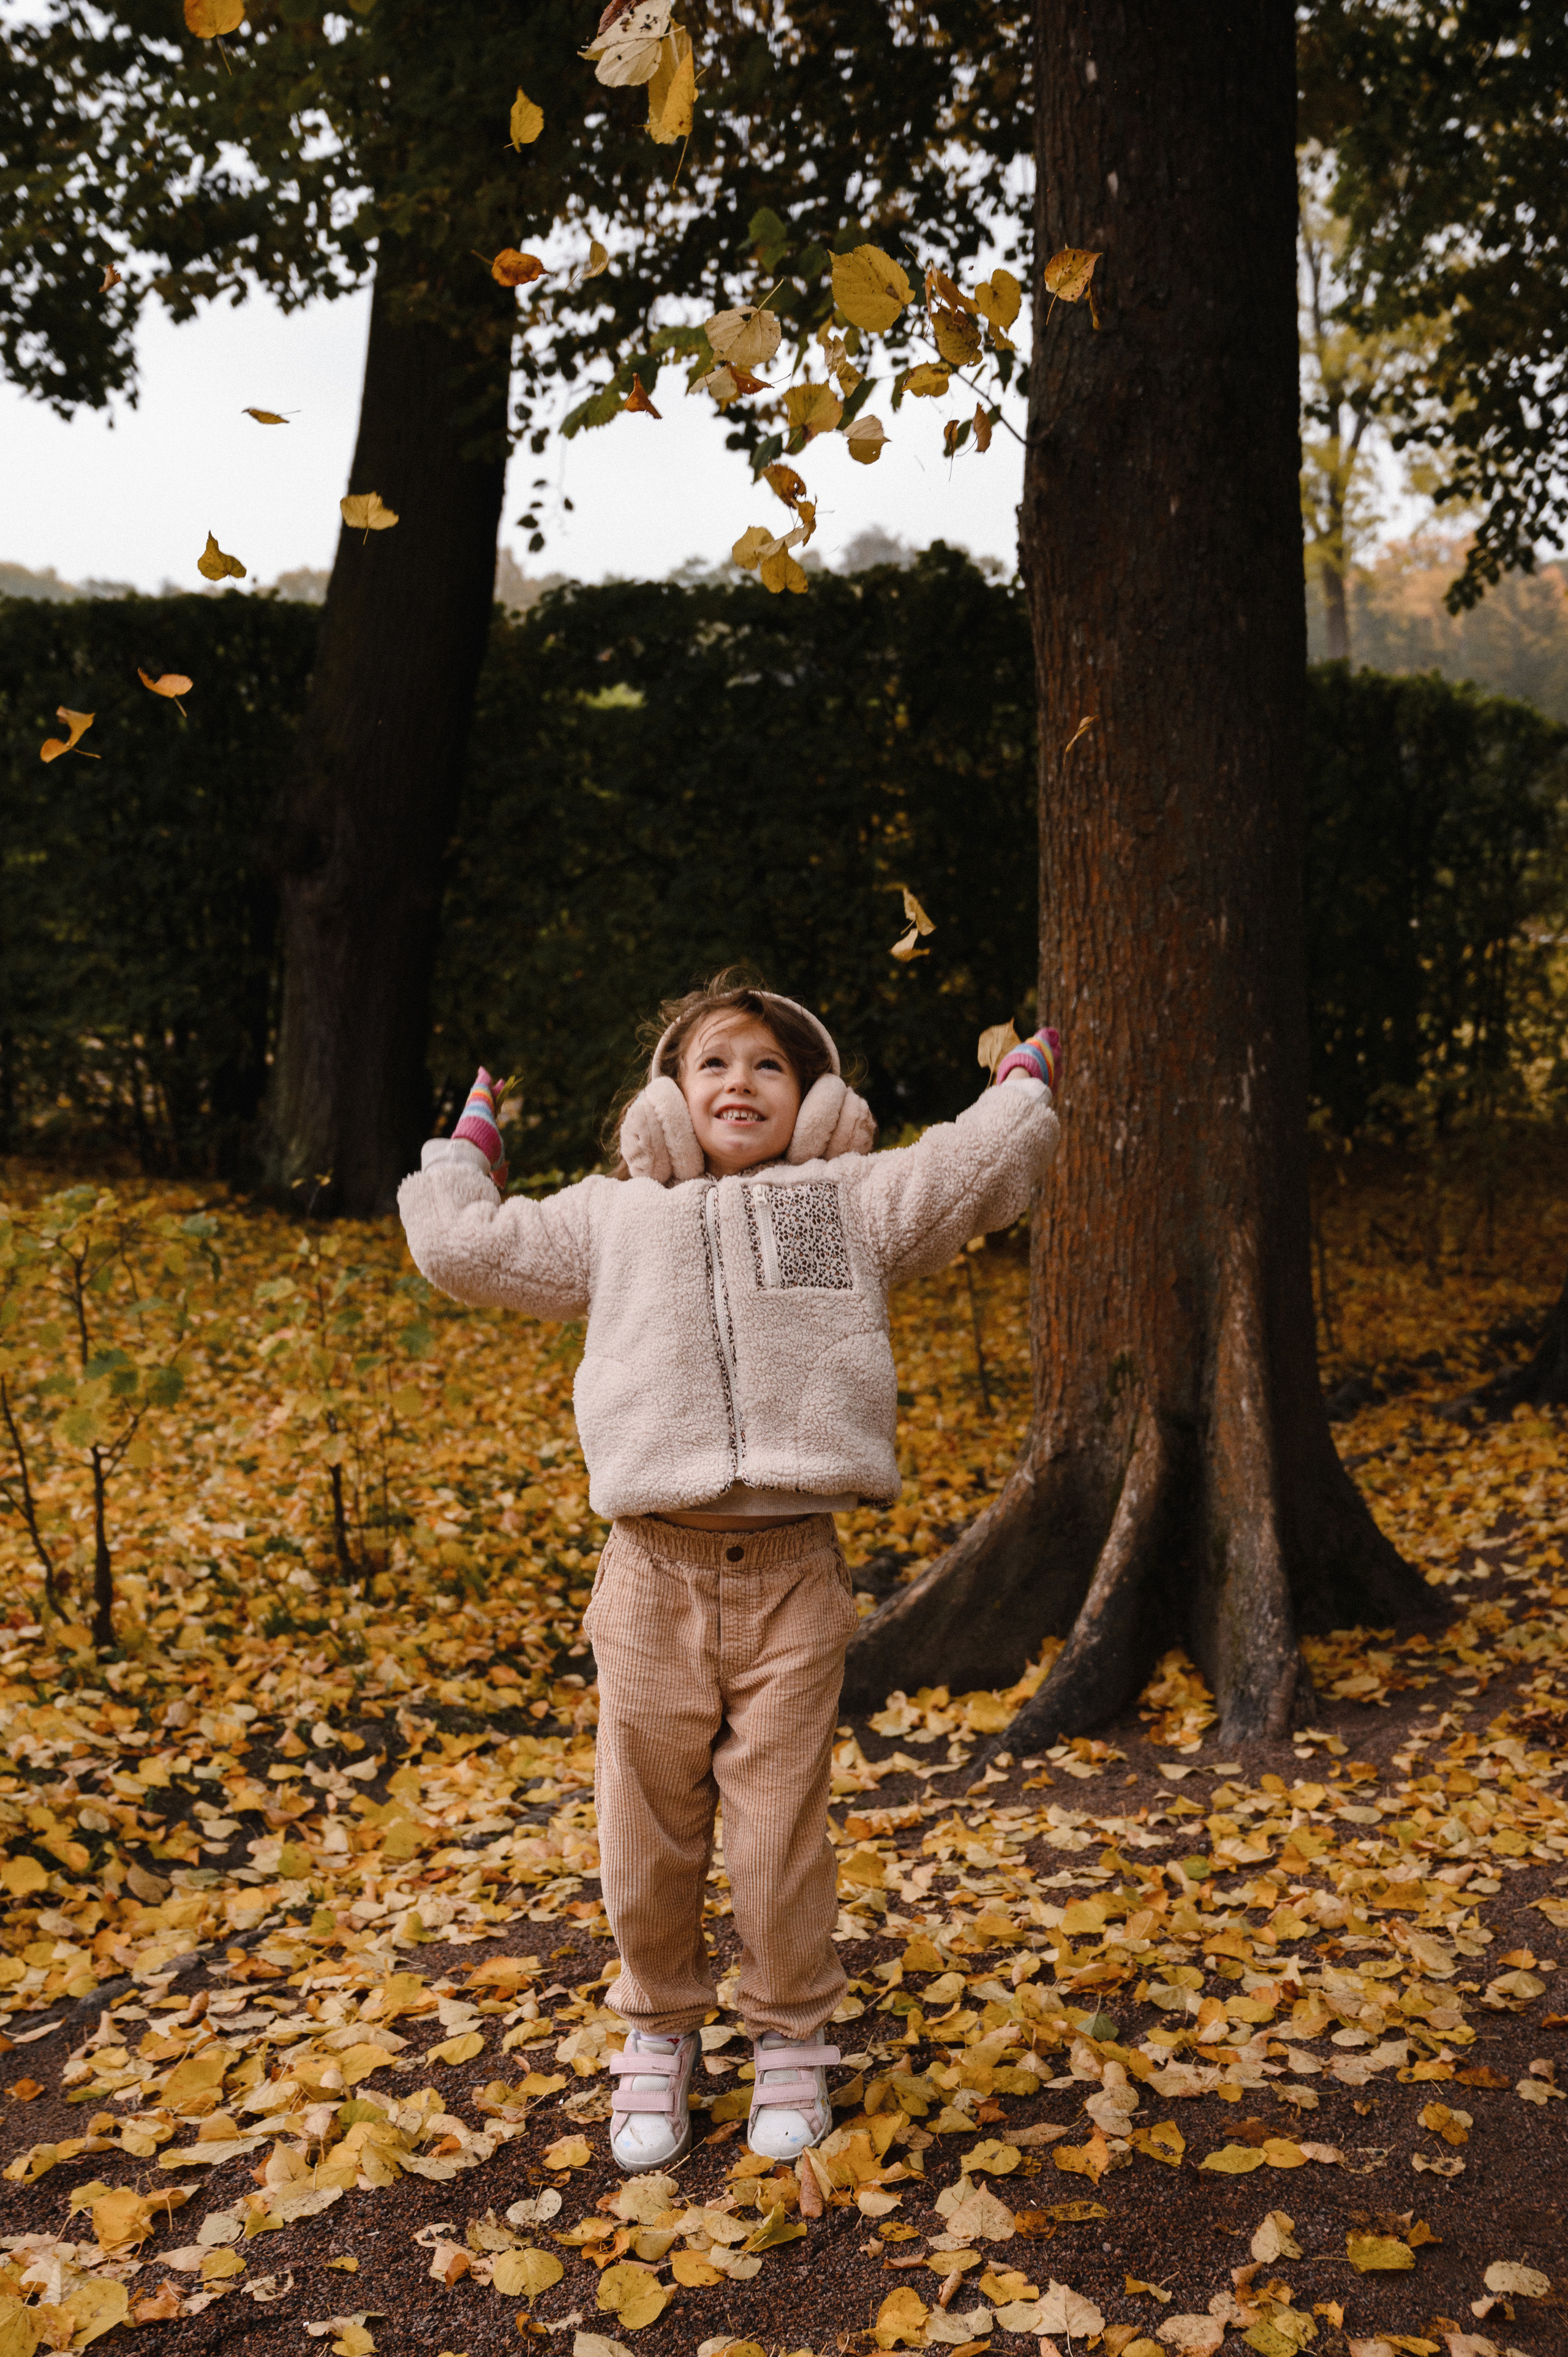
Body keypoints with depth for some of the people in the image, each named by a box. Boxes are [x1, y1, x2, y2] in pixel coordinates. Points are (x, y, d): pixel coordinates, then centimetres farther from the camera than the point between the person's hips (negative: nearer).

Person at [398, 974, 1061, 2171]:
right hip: (655, 1576, 1)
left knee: (782, 1836, 6)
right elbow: (464, 1246, 19)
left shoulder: (850, 1204, 11)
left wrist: (1026, 1084, 17)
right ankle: (660, 2035, 33)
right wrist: (468, 1146, 28)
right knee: (647, 1837, 10)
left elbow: (976, 1173, 6)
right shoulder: (614, 1218, 15)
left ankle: (791, 2040, 29)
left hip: (791, 1577, -1)